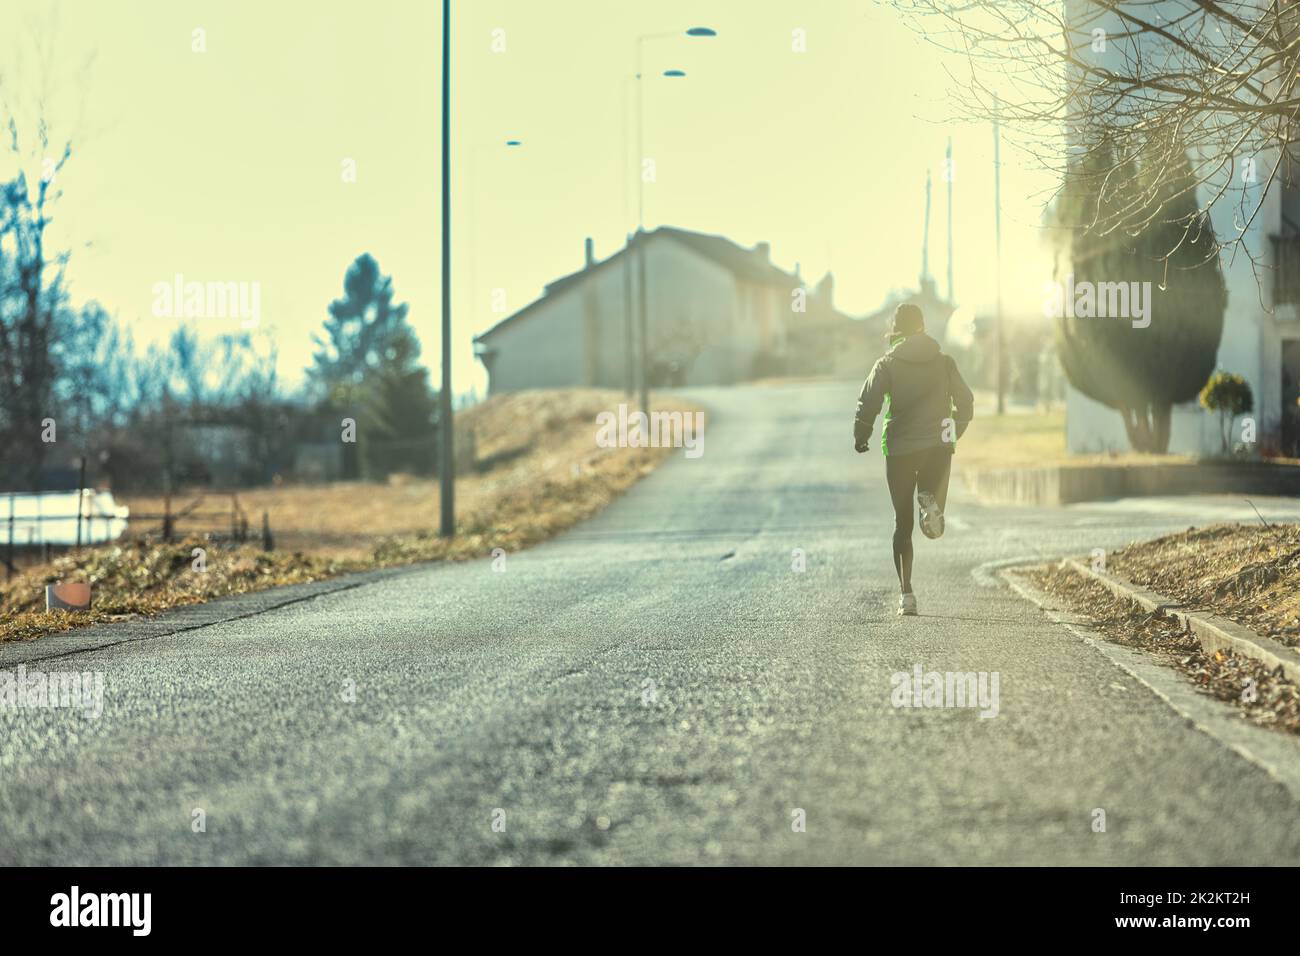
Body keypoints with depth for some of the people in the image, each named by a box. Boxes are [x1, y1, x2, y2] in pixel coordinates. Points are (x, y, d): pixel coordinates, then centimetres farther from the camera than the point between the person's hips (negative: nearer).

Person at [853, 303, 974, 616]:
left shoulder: (887, 364, -1)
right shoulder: (944, 362, 7)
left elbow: (868, 404, -10)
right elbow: (965, 403, 8)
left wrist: (860, 437, 6)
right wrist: (953, 434, 24)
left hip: (900, 449, -1)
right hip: (938, 447, 1)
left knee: (902, 523, 9)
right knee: (918, 525, 11)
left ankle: (906, 593, -2)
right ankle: (930, 501, -26)